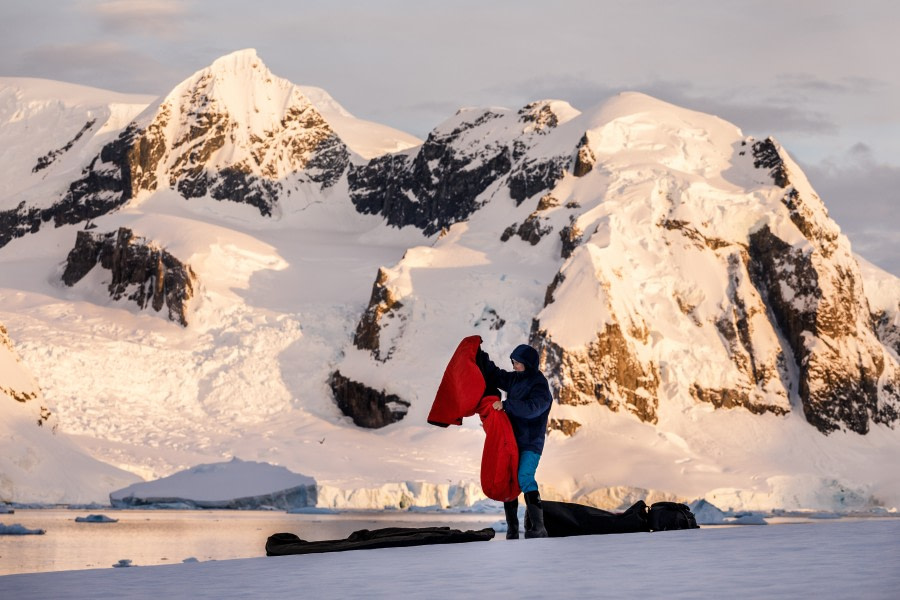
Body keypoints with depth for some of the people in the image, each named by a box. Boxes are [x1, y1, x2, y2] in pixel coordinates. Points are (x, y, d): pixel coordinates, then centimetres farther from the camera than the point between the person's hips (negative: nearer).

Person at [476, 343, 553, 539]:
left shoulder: (540, 386, -12)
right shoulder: (514, 379, 11)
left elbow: (531, 408, -28)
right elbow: (492, 374, 22)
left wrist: (506, 405, -29)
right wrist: (479, 354, 15)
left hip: (530, 443, -8)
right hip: (512, 440, 8)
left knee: (524, 478, -24)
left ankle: (537, 528, -23)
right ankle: (512, 531, 13)